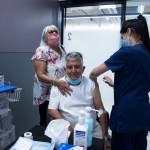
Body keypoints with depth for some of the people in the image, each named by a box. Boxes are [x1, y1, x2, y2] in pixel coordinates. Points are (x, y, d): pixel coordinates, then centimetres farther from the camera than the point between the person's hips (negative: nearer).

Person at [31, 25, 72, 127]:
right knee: (46, 122, 5)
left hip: (62, 92, 6)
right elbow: (40, 75, -20)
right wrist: (55, 82, -35)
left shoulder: (62, 50, 7)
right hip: (46, 94, -5)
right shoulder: (42, 51, -12)